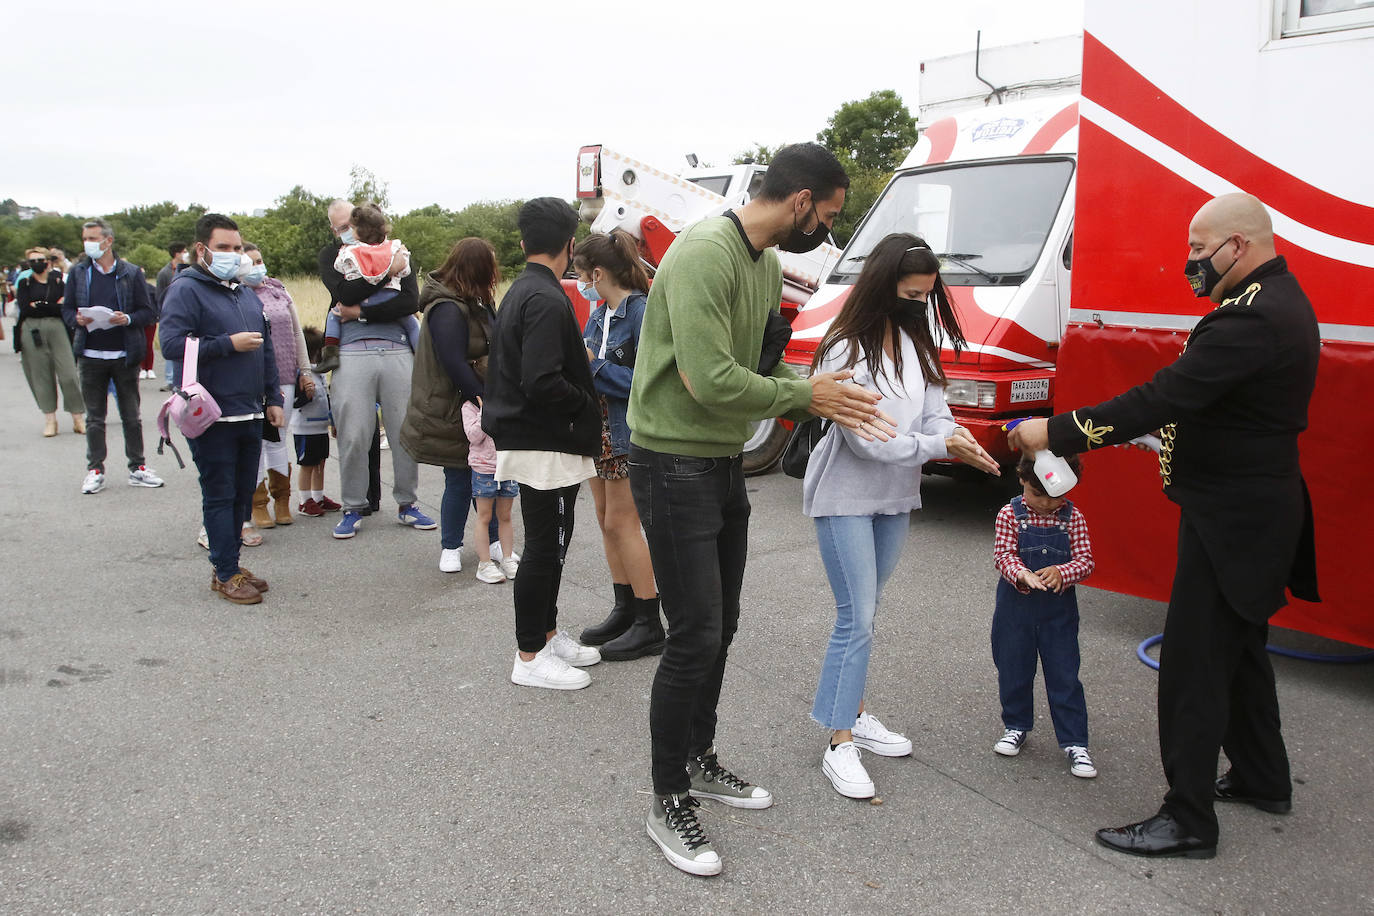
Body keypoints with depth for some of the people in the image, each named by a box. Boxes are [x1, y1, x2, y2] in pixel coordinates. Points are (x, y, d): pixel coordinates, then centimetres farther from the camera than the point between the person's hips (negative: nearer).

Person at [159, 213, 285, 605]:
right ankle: (226, 575, 6)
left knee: (242, 494, 12)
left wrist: (273, 398, 18)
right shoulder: (186, 290, -6)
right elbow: (172, 344, -19)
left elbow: (266, 350, 23)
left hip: (250, 414, 7)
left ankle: (229, 565, 23)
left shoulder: (246, 294, 18)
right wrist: (228, 344, -17)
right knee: (219, 495, -1)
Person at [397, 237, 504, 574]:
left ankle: (493, 541, 27)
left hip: (479, 408, 9)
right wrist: (484, 399, -22)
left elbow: (490, 352, 15)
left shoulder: (476, 304, 11)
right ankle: (450, 547, 18)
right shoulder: (447, 310, -21)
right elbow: (455, 364, -26)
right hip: (453, 416, -9)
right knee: (460, 481, 1)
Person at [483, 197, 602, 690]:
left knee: (549, 543, 19)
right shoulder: (547, 300, -19)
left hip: (532, 440, 10)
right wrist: (587, 405, -12)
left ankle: (546, 634, 31)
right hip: (545, 446, -10)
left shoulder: (518, 292, 13)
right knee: (544, 548, -1)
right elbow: (543, 382, -27)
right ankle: (530, 658, 9)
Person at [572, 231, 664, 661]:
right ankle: (625, 610, 25)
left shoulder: (641, 313, -16)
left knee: (621, 524, -5)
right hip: (601, 431, 9)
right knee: (607, 522, 13)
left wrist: (594, 366, -20)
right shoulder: (598, 316, 10)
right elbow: (589, 364, 12)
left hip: (630, 435, -9)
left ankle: (649, 625, 6)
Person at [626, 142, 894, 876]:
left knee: (720, 626, 18)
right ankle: (668, 803, 13)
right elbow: (709, 380, -28)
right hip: (674, 465, -9)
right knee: (695, 636, -4)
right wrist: (804, 393, -15)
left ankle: (699, 760, 37)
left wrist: (825, 404, -5)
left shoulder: (769, 265, 8)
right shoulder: (705, 253, -22)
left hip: (725, 464, 9)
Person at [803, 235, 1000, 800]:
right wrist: (940, 446, -21)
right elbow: (865, 440, -22)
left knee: (864, 615, 16)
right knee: (856, 620, -7)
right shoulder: (846, 352, -18)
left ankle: (854, 715, 29)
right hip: (846, 497, -7)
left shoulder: (916, 342, 5)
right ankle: (840, 746, 1)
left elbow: (934, 411, 2)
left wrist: (959, 437, -20)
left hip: (895, 498, 7)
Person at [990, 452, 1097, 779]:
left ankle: (1074, 742, 13)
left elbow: (1085, 560, -7)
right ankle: (1016, 726, 34)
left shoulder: (1073, 518, -5)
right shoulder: (1010, 514, -7)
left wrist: (1061, 572, -28)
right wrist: (1021, 573, -32)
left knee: (1064, 677, 3)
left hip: (1059, 609, 0)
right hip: (1015, 606, 0)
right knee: (1013, 672, 14)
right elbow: (1003, 554, -11)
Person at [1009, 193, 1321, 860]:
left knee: (1194, 663, -3)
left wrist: (1056, 431, -25)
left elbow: (1162, 398, -29)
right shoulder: (1279, 299, 10)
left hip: (1231, 517, -11)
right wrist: (1167, 431, 8)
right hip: (1255, 505, 11)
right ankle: (1262, 778, 40)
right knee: (1239, 646, 23)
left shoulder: (1254, 319, -25)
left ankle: (1188, 818, 9)